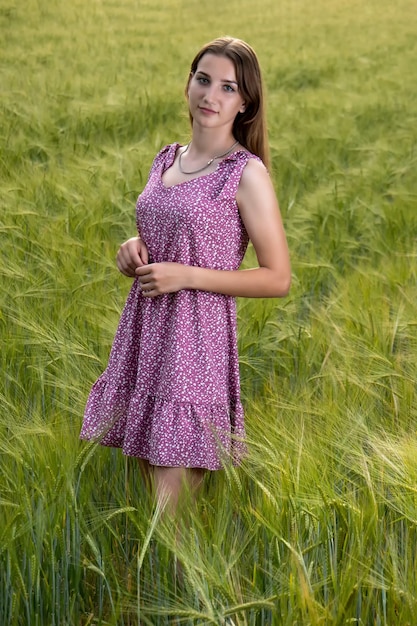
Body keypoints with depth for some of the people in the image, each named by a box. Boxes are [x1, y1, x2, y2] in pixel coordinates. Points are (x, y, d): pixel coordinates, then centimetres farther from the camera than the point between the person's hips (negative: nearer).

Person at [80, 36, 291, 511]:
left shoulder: (247, 173, -8)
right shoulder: (166, 159, 11)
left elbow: (277, 279, -9)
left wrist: (187, 276, -15)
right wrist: (135, 247, 3)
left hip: (197, 341, -7)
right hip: (145, 333, 7)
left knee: (169, 509, -8)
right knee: (149, 472, 13)